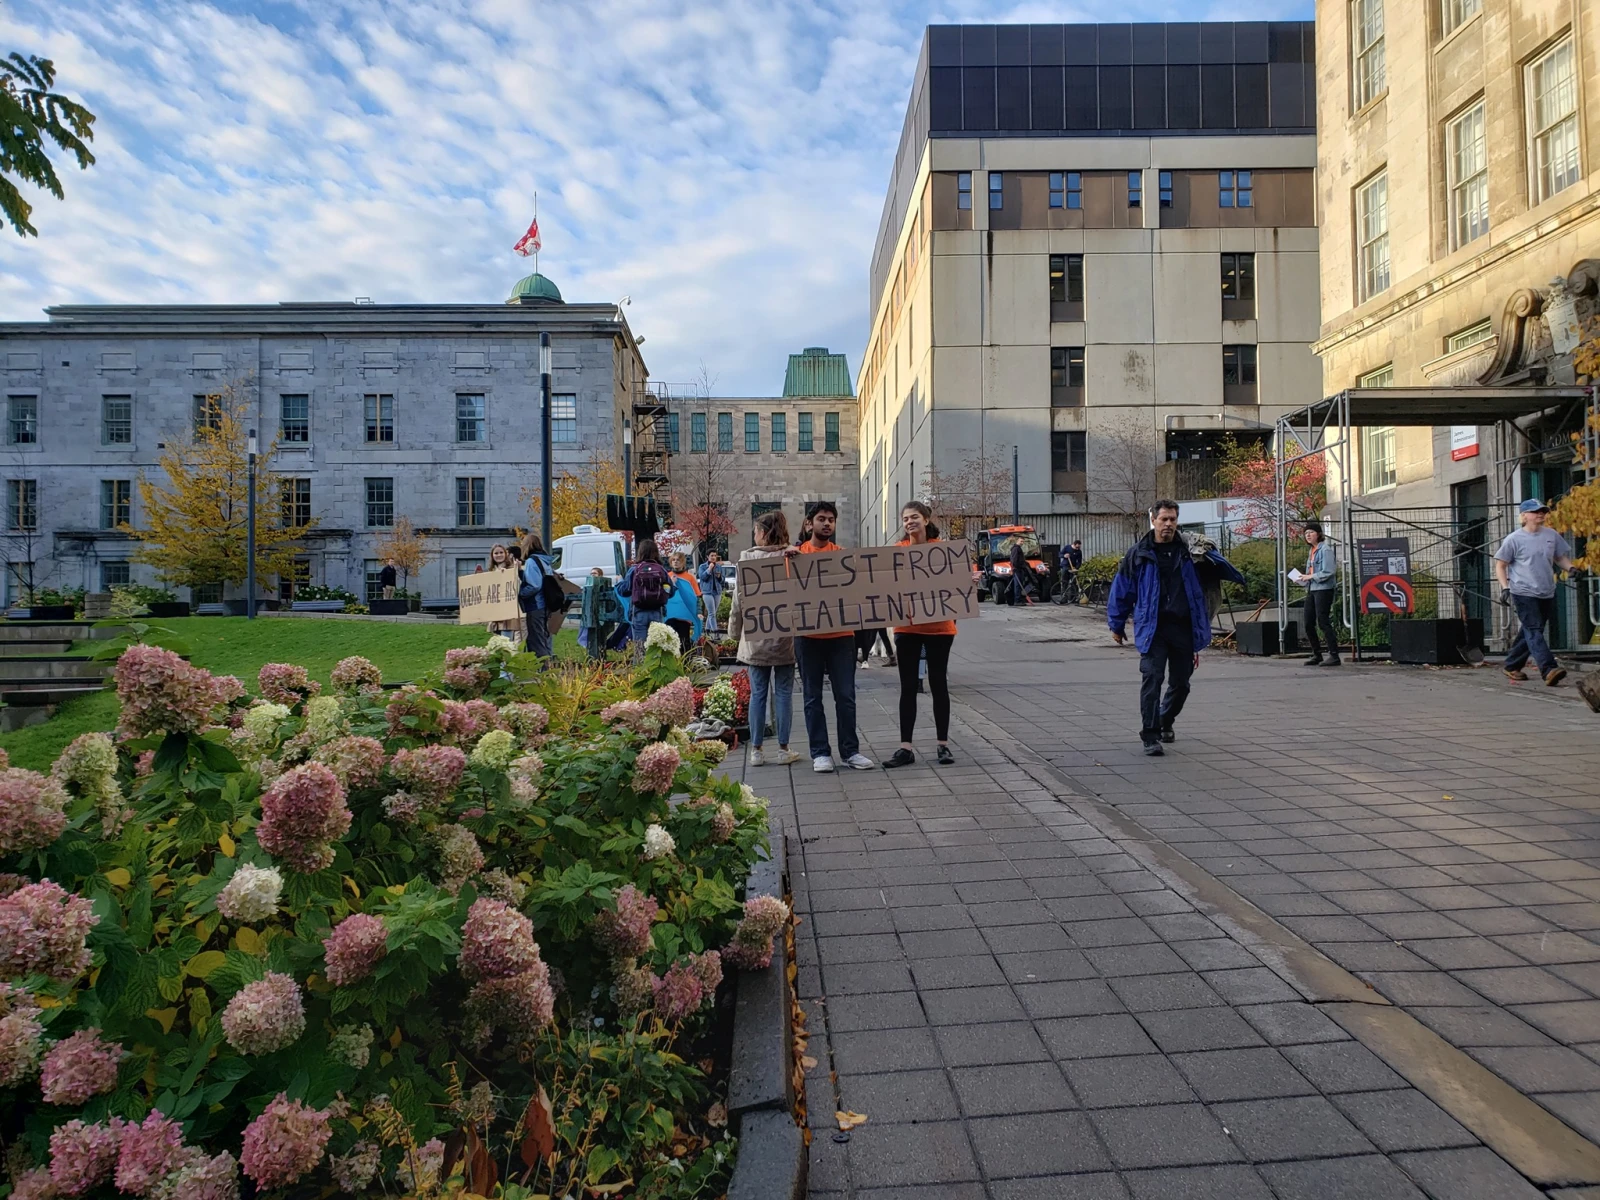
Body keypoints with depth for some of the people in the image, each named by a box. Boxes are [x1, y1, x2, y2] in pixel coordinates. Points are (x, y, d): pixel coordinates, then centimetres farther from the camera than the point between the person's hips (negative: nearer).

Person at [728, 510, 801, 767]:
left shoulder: (746, 558, -4)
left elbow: (739, 597, -1)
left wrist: (734, 630, 9)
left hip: (755, 637, 1)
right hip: (784, 636, 0)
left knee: (758, 693, 7)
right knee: (783, 692, 7)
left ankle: (756, 750, 11)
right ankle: (783, 749, 10)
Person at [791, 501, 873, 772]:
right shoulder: (797, 554, 4)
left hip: (841, 635, 1)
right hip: (809, 635, -1)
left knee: (846, 696, 4)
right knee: (812, 697, 4)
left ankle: (850, 750, 12)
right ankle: (820, 752, 12)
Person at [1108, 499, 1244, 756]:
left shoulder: (1189, 551, 6)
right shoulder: (1138, 554, 1)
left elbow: (1219, 567, 16)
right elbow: (1121, 591, 6)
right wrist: (1117, 625, 7)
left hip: (1184, 628, 3)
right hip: (1153, 628, -3)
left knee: (1180, 682, 13)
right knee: (1152, 678, -13)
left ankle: (1165, 722, 38)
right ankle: (1150, 737, -8)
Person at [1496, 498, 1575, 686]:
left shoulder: (1551, 535, 8)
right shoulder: (1514, 539, -5)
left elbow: (1560, 557, 20)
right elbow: (1500, 565, 0)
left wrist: (1570, 568, -1)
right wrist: (1505, 587, -11)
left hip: (1547, 593, 6)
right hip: (1524, 593, -6)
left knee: (1530, 631, 11)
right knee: (1534, 631, -14)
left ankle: (1511, 666, 23)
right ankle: (1549, 670, -23)